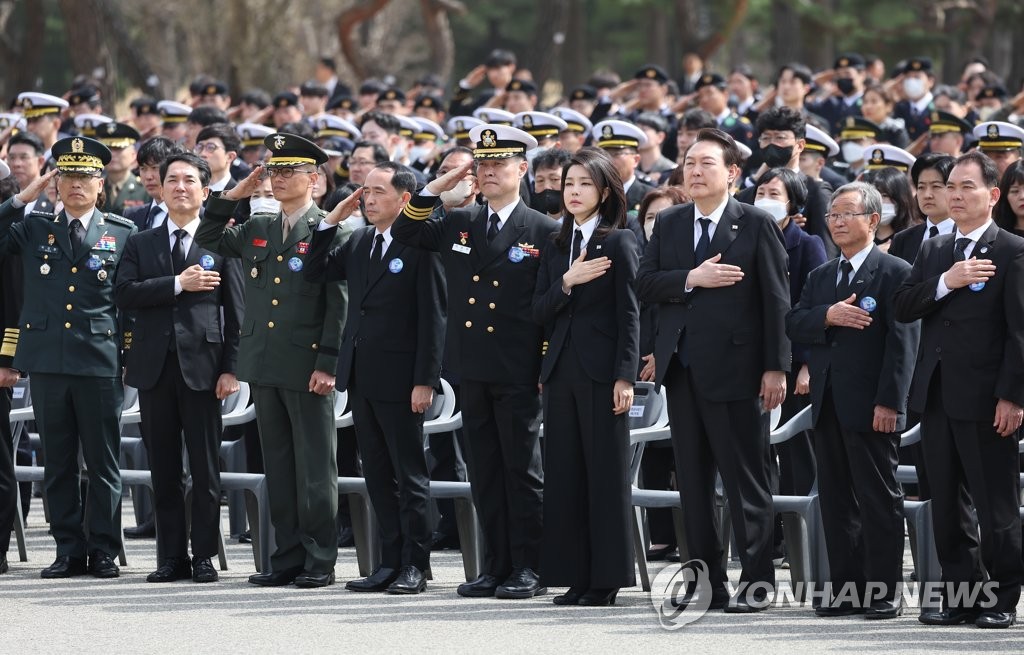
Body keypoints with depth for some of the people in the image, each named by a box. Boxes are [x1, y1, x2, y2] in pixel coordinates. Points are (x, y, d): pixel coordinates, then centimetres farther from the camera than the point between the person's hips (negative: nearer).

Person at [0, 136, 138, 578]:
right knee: (58, 463, 6)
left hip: (100, 363, -2)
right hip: (47, 360, 2)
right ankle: (69, 550, 11)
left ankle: (103, 551, 7)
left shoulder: (123, 233, 7)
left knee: (103, 463, 1)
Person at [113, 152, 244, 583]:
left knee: (205, 466, -1)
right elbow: (124, 294, -3)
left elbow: (235, 311, 1)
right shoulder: (140, 244, 12)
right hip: (154, 366, 2)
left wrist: (231, 368, -7)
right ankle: (171, 556, 10)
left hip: (201, 365, -2)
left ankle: (204, 556, 5)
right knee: (164, 467, 5)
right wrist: (178, 284, -12)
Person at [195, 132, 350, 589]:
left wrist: (327, 364, -14)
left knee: (315, 469, -2)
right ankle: (287, 556, 14)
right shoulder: (256, 230, 13)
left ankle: (320, 561, 2)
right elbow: (206, 241, 19)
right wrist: (231, 196, 7)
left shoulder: (330, 233, -5)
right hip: (264, 365, 6)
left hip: (308, 367, -6)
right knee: (277, 467, 9)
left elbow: (339, 306, -8)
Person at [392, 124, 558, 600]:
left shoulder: (544, 232, -2)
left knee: (522, 470, -1)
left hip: (518, 373, -5)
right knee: (484, 472, 7)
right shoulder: (458, 225, 12)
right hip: (473, 370, 5)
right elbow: (404, 233, 15)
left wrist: (550, 368, -8)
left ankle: (529, 569, 2)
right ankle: (496, 567, 12)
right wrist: (436, 189, 2)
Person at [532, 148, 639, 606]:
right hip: (561, 372, 6)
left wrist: (625, 377, -13)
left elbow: (629, 314, -7)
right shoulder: (555, 249, 14)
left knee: (606, 474, -3)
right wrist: (566, 283, -10)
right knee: (565, 475, 4)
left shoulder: (619, 243, -2)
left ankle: (607, 578, 0)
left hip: (601, 372, -6)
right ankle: (575, 577, 8)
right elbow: (540, 314, 8)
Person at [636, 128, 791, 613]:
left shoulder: (756, 225, -3)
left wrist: (776, 368, -11)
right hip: (682, 368, 5)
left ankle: (756, 583, 3)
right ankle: (707, 583, 14)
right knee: (693, 481, 8)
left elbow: (776, 300, -6)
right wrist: (691, 279, -14)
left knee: (746, 481, -2)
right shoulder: (669, 224, 12)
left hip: (734, 368, -5)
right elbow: (645, 285, 3)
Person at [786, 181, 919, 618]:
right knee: (836, 501, 8)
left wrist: (888, 402, -17)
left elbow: (903, 342, -11)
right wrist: (827, 316, -13)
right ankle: (846, 588, 13)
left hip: (871, 406, -7)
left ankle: (885, 592, 0)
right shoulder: (820, 278, 18)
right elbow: (793, 326, 7)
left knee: (879, 500, -3)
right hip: (828, 403, 7)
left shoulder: (896, 274, -4)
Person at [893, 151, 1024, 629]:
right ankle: (958, 595, 14)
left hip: (985, 400, -6)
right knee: (947, 505, 8)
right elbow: (903, 308, 5)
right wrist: (945, 282, -12)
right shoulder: (933, 251, 16)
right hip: (937, 394, 6)